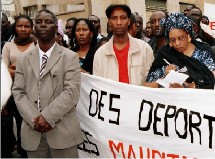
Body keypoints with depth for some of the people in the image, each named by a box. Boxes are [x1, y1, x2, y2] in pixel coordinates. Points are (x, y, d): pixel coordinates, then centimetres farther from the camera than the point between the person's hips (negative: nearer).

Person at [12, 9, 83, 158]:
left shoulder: (70, 57, 0)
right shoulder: (24, 59, 11)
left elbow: (71, 92, -10)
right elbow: (18, 92, 4)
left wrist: (47, 117, -16)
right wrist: (34, 119, -10)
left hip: (62, 131, -3)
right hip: (32, 132, 3)